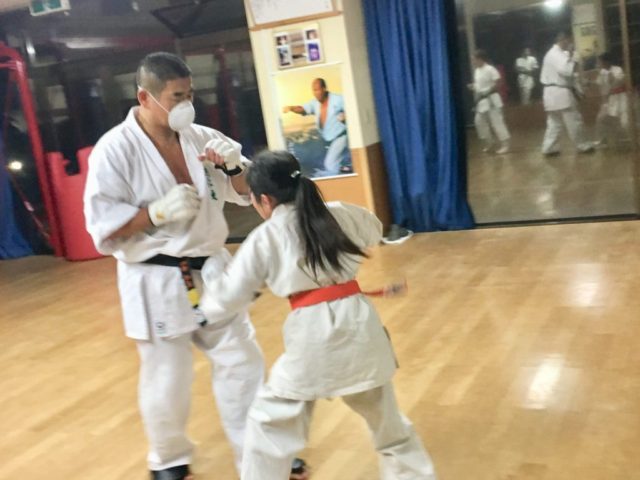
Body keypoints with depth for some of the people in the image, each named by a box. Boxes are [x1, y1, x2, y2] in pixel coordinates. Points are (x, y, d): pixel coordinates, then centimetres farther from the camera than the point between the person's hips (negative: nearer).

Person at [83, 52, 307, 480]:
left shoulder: (200, 138, 0)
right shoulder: (114, 150, -14)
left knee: (243, 363, 12)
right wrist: (159, 211, -27)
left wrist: (234, 166, -14)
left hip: (212, 272, 5)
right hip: (157, 284, -5)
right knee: (166, 382, 7)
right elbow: (103, 228, -16)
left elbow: (245, 193, 7)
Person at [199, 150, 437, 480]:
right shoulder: (341, 214, 6)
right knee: (386, 418, 24)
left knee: (269, 425, 13)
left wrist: (213, 280, 24)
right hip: (358, 323, 4)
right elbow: (374, 232, 28)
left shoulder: (263, 239, -4)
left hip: (313, 336, -4)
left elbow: (228, 298, 3)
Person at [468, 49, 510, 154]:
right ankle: (488, 144, 23)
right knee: (479, 122, 10)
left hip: (491, 100, -8)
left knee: (497, 122, -6)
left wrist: (485, 93, -20)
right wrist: (473, 87, -1)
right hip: (481, 101, 8)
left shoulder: (490, 69, -16)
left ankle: (504, 145, 1)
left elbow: (497, 84, -17)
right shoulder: (477, 70, 9)